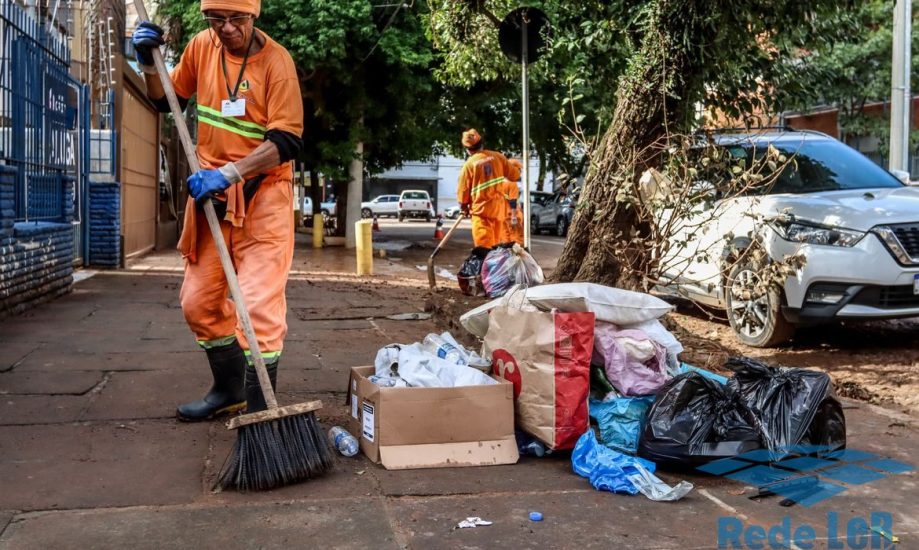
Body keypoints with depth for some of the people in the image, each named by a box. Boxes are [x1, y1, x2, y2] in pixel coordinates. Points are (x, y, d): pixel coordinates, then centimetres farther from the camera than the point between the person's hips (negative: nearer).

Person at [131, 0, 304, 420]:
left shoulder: (275, 60, -12)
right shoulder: (202, 46, 4)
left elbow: (286, 142, -18)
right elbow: (166, 102, 18)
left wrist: (228, 173, -27)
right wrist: (149, 64, -1)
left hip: (262, 193, -6)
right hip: (211, 190, 6)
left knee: (259, 305, -11)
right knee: (198, 302, 12)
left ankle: (258, 409, -2)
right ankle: (229, 389, 30)